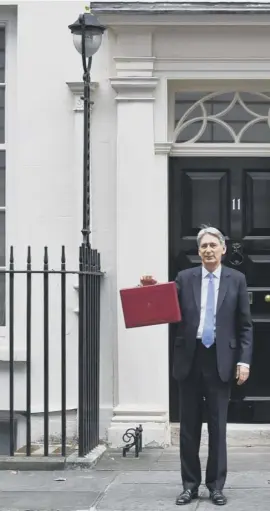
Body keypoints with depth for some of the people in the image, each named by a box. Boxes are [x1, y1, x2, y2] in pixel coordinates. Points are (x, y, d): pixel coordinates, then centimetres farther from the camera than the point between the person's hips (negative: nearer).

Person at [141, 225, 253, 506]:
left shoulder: (236, 279, 4)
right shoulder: (185, 278, 6)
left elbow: (245, 325, 3)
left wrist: (244, 360, -6)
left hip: (220, 359, -1)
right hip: (190, 358, 1)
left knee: (218, 425, 5)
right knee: (189, 425, 6)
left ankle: (216, 486, 14)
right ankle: (190, 484, 15)